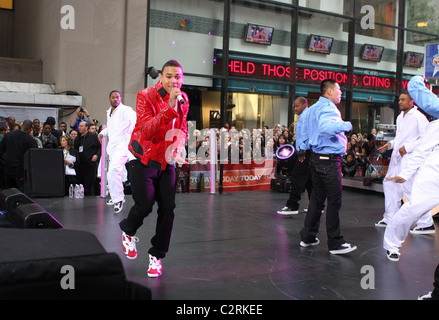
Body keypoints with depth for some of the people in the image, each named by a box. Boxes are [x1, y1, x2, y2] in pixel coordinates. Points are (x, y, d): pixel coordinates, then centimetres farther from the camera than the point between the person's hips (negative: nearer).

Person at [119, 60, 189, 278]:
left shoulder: (183, 100, 3)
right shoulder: (146, 96, -15)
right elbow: (146, 130, -28)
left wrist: (178, 145, -10)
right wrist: (170, 108, -36)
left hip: (167, 162, 5)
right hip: (143, 160, -5)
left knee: (167, 209, -1)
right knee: (145, 204, -10)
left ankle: (157, 255, 15)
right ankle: (128, 231, 27)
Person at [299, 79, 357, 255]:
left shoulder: (311, 110, 17)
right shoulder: (328, 108, -14)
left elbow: (305, 137, 20)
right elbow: (326, 127, -33)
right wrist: (347, 125, -21)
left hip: (315, 159, 10)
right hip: (329, 160, -10)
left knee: (317, 198, 16)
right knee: (334, 201, -3)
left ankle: (308, 237, 22)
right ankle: (335, 243, 3)